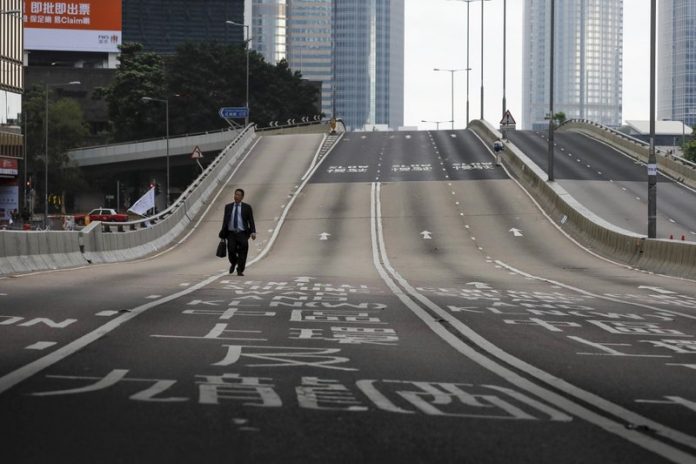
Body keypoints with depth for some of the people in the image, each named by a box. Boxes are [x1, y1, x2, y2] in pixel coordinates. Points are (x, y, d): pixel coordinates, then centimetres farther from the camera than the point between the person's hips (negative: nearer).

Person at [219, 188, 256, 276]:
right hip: (231, 233, 1)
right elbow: (225, 220, 11)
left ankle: (240, 271, 6)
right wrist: (222, 234, 7)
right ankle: (233, 263, 23)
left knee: (242, 252, -5)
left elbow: (251, 221, -1)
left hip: (242, 234, -1)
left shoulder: (247, 207, 3)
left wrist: (253, 232, -14)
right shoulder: (228, 207, 9)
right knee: (231, 251, -9)